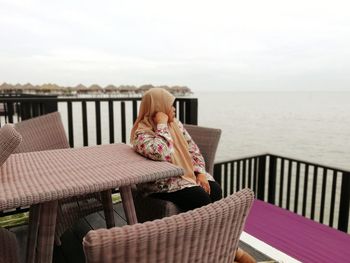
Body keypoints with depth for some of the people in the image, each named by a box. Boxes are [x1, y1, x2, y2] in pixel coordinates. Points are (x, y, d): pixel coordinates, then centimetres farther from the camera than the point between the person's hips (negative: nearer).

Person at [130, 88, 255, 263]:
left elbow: (193, 149, 8)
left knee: (215, 190, -18)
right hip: (162, 182, -6)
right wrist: (162, 125, -26)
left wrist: (200, 172, -7)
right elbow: (161, 154, -36)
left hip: (187, 173, 7)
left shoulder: (175, 123, 6)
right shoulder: (142, 132, -16)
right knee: (200, 197, -26)